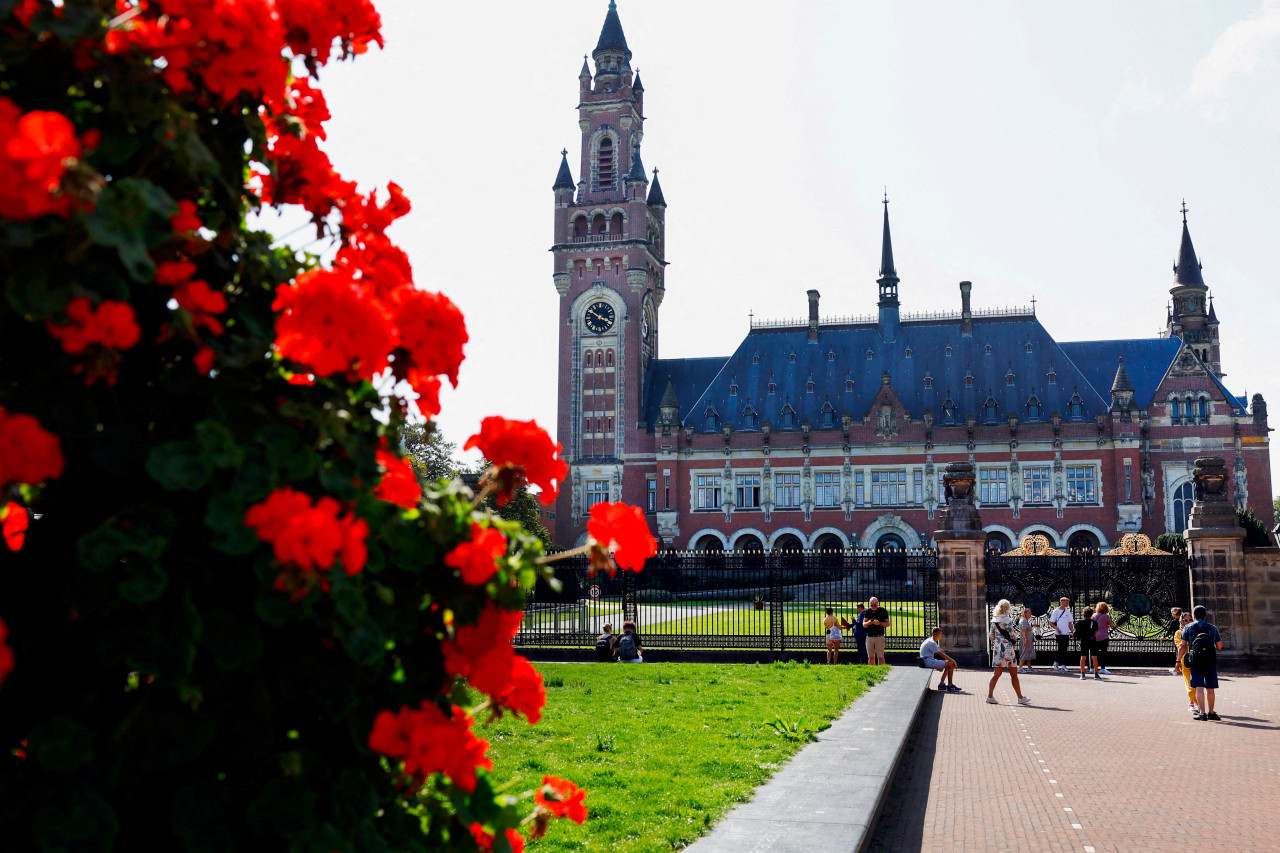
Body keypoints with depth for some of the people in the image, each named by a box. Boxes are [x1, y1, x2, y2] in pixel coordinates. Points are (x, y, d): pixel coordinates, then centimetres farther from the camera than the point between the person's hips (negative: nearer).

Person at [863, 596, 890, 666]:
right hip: (869, 636, 3)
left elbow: (887, 624, 1)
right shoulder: (868, 611, 9)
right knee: (871, 657, 7)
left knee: (880, 657, -5)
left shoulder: (883, 611, 0)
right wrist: (868, 623, -12)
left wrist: (879, 623, -17)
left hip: (879, 636, -3)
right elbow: (864, 624, 10)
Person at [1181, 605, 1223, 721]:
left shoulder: (1188, 628, 3)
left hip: (1195, 662, -1)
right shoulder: (1213, 628, 7)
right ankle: (1211, 713, 19)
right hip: (1210, 661, 1)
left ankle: (1202, 713, -14)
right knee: (1210, 688, 10)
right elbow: (1219, 646, 7)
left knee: (1199, 687, -5)